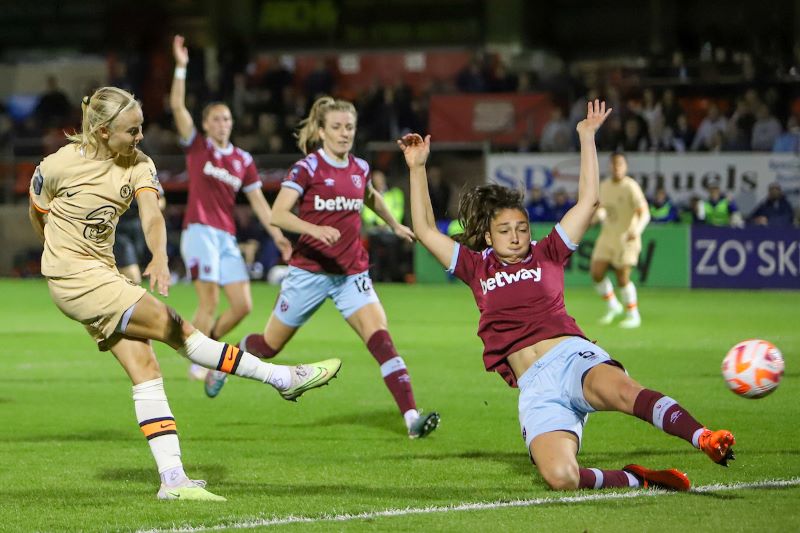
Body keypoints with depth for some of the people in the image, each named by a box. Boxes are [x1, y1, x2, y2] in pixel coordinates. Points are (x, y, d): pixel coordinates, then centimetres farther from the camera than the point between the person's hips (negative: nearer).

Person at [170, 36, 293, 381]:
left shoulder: (243, 160, 14)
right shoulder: (197, 147, 4)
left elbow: (257, 200, 15)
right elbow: (177, 106, -6)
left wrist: (276, 234, 7)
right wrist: (181, 67, -13)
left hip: (227, 237, 5)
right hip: (200, 232, -5)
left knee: (242, 305, -2)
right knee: (209, 302, -14)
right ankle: (198, 363, -2)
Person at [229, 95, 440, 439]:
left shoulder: (359, 168, 6)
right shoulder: (307, 168, -10)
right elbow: (278, 214, -22)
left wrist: (394, 225, 38)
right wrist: (315, 229, -36)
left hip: (352, 274, 3)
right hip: (310, 271, -3)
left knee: (380, 338, -18)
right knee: (270, 346, 11)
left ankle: (412, 417, -27)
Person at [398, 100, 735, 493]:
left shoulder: (546, 255, 17)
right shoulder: (477, 268, 20)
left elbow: (588, 200, 15)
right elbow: (425, 231, 20)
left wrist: (587, 138, 14)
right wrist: (417, 168, 18)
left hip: (572, 357, -1)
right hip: (535, 388, 1)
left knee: (621, 391, -40)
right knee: (560, 479, -28)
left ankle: (706, 441, -55)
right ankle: (637, 481, -8)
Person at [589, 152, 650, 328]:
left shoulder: (630, 187, -13)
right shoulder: (604, 186, 7)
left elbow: (644, 213, -19)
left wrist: (636, 229, -36)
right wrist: (597, 215, 3)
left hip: (626, 238, -6)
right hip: (607, 236, 6)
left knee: (622, 277, -9)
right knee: (596, 273, -5)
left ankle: (633, 315, 8)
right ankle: (612, 306, 18)